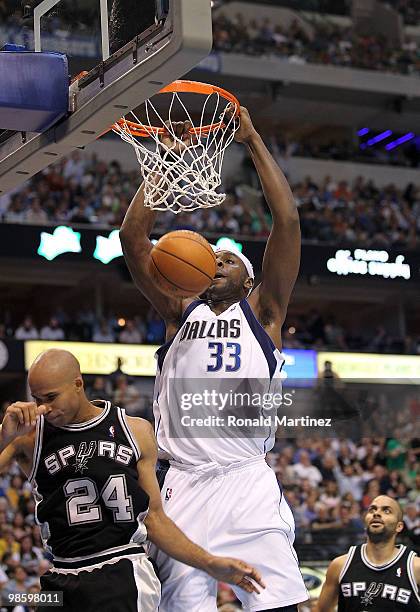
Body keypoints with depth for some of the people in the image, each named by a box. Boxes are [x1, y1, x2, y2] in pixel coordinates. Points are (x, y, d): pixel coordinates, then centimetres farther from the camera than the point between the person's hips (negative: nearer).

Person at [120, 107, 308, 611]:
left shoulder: (262, 312, 12)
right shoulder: (181, 312, 17)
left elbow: (287, 222, 2)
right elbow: (132, 235, 9)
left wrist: (253, 140, 5)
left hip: (248, 482, -2)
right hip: (182, 483, 2)